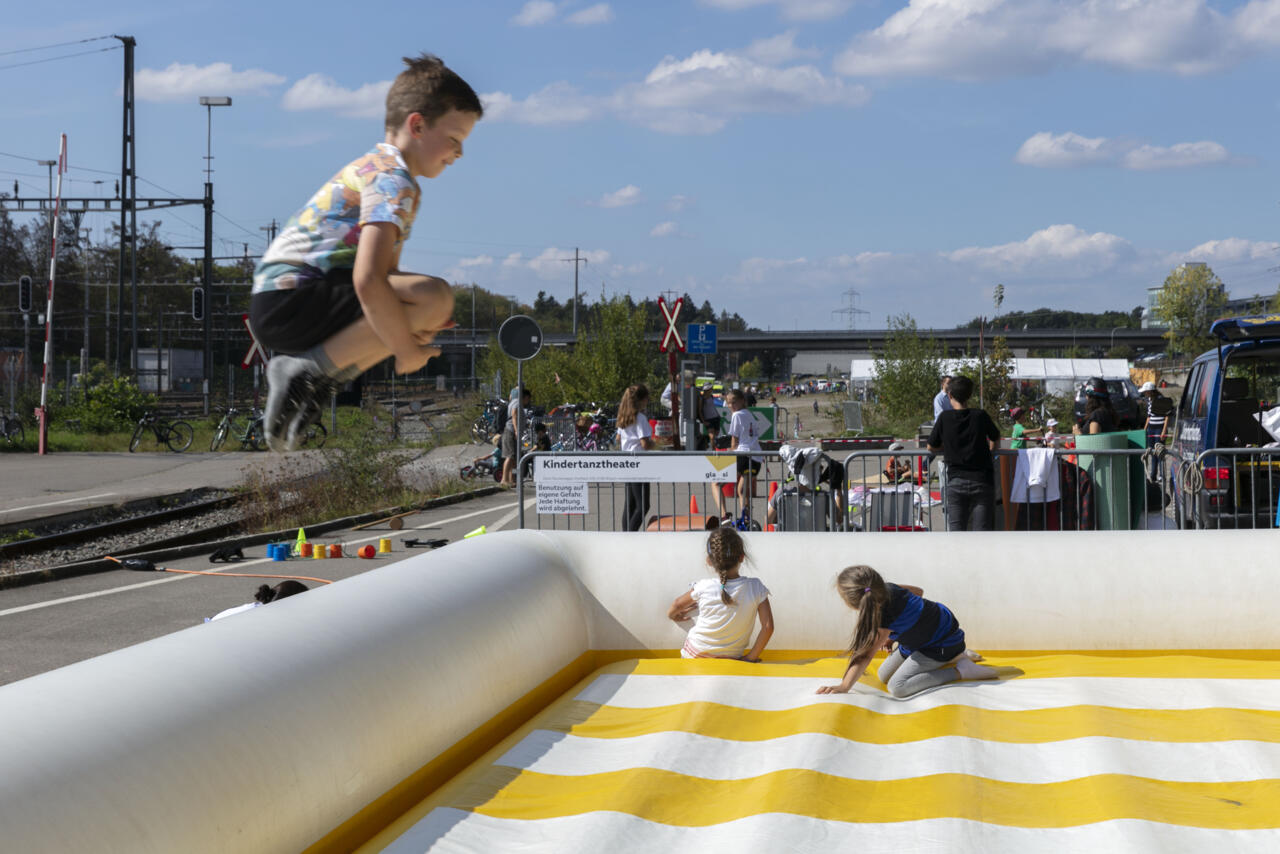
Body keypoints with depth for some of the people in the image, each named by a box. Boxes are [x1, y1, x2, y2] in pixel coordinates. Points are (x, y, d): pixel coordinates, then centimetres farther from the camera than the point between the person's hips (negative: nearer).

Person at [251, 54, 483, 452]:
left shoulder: (375, 166, 21)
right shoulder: (395, 181, -12)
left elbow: (383, 270, 25)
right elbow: (369, 281, -27)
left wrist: (412, 331, 7)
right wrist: (407, 350, -14)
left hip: (274, 303, 11)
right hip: (289, 302, -11)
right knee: (435, 296, -23)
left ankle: (302, 383, 9)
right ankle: (309, 371, -16)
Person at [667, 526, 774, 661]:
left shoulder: (703, 588, -11)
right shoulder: (756, 588, -11)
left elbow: (677, 604, 8)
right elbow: (768, 627, -12)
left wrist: (673, 614, 32)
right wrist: (750, 657, -3)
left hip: (693, 656, -2)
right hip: (731, 662, 2)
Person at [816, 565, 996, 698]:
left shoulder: (886, 619, -35)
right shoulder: (885, 589, -13)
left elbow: (866, 655, -42)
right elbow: (917, 592, 7)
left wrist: (844, 687, -52)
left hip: (944, 644, -9)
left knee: (897, 687, -25)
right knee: (884, 675, 16)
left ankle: (960, 670, -14)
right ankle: (954, 657, 22)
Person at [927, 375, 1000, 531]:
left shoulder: (945, 418, -2)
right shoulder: (980, 416, -2)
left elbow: (931, 447, 8)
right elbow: (996, 438, 16)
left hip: (956, 481, 0)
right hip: (982, 480, 0)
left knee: (956, 529, 3)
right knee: (982, 530, 1)